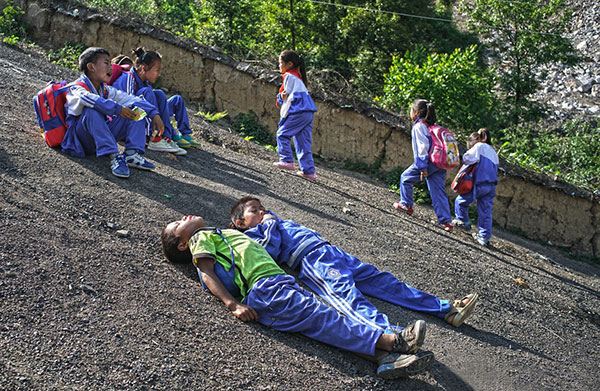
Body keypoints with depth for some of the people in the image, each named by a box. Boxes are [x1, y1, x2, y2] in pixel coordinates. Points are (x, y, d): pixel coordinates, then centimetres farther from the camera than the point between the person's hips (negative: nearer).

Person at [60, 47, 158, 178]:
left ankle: (133, 153, -18)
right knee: (92, 111, -36)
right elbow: (88, 98, -36)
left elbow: (131, 99, 4)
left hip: (101, 136, 7)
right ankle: (114, 156, -39)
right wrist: (117, 109, -41)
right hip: (80, 138, -6)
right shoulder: (77, 88, -13)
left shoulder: (106, 90, 8)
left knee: (135, 111, -1)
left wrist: (154, 113, -8)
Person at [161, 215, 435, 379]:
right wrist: (233, 305, -15)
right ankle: (389, 341, -36)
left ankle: (389, 357, -27)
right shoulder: (200, 238, 13)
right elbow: (207, 273, -3)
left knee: (322, 316, -12)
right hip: (265, 289, -7)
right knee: (320, 318, -22)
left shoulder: (224, 233, 37)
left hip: (283, 282, 7)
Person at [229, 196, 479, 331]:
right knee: (347, 294, -34)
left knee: (381, 280, -2)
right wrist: (269, 224, 6)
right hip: (310, 262, -8)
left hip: (331, 250, 8)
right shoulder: (251, 235, 11)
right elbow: (271, 250, -7)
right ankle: (391, 335, -60)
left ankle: (447, 310, -6)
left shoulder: (278, 221, 35)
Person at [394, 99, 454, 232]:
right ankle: (446, 221, 3)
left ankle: (406, 205, 20)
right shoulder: (432, 125, 18)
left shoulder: (418, 126, -6)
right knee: (439, 192, 7)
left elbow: (423, 146, -16)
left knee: (405, 178, 14)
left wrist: (423, 167, -19)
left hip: (429, 161, -8)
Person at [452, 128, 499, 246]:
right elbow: (495, 169, 22)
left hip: (480, 184, -8)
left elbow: (466, 159, -15)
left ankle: (463, 222, 18)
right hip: (492, 185, 8)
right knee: (486, 212, 7)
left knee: (460, 201, 11)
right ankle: (484, 237, 6)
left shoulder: (479, 146, -1)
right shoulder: (493, 151, 24)